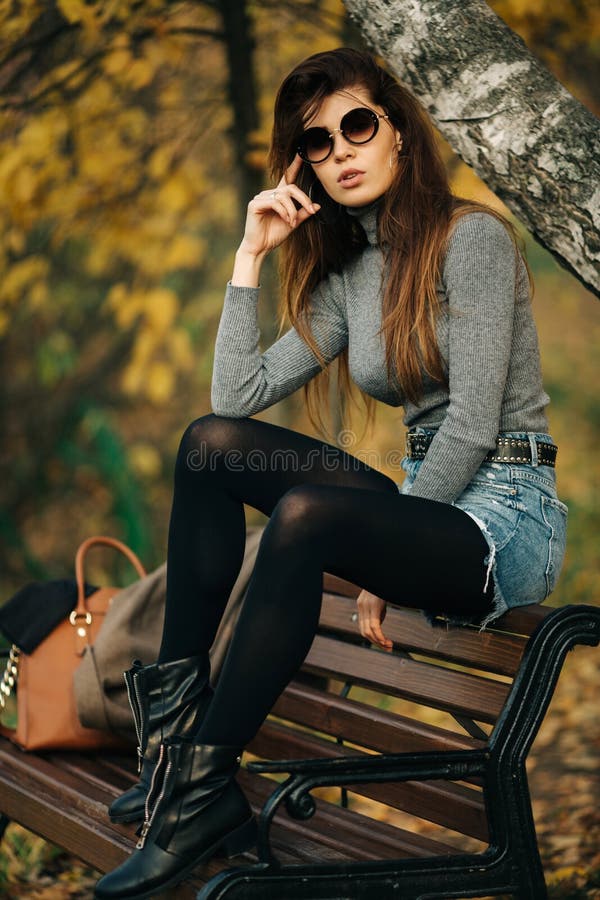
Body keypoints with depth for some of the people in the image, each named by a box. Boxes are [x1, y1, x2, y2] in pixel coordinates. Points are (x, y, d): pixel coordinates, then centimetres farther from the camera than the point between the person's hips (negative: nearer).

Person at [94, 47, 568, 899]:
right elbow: (236, 398, 5)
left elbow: (471, 427, -16)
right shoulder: (346, 276, 13)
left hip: (507, 519, -7)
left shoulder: (472, 237, -9)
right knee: (210, 442, -9)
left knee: (306, 513, -35)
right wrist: (252, 255, 3)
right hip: (425, 502, 7)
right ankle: (177, 710, -12)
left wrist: (384, 572, -13)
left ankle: (203, 790, -25)